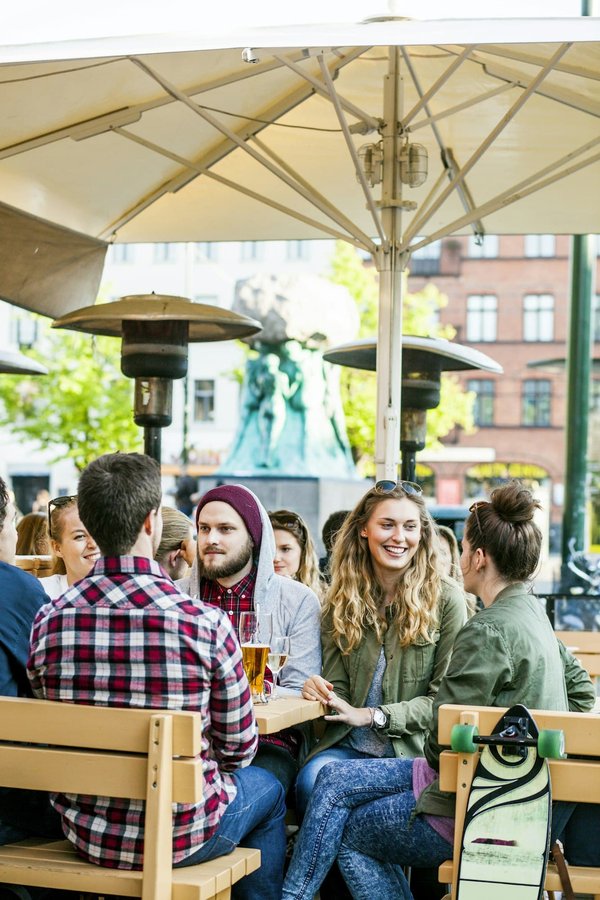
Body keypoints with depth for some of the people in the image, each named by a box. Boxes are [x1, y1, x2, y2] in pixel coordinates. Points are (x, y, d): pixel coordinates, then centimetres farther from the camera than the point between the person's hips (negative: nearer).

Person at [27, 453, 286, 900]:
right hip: (181, 837, -4)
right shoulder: (205, 622, -21)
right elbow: (238, 747, -9)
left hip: (83, 832, 4)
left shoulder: (49, 621, -10)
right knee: (268, 789, 29)